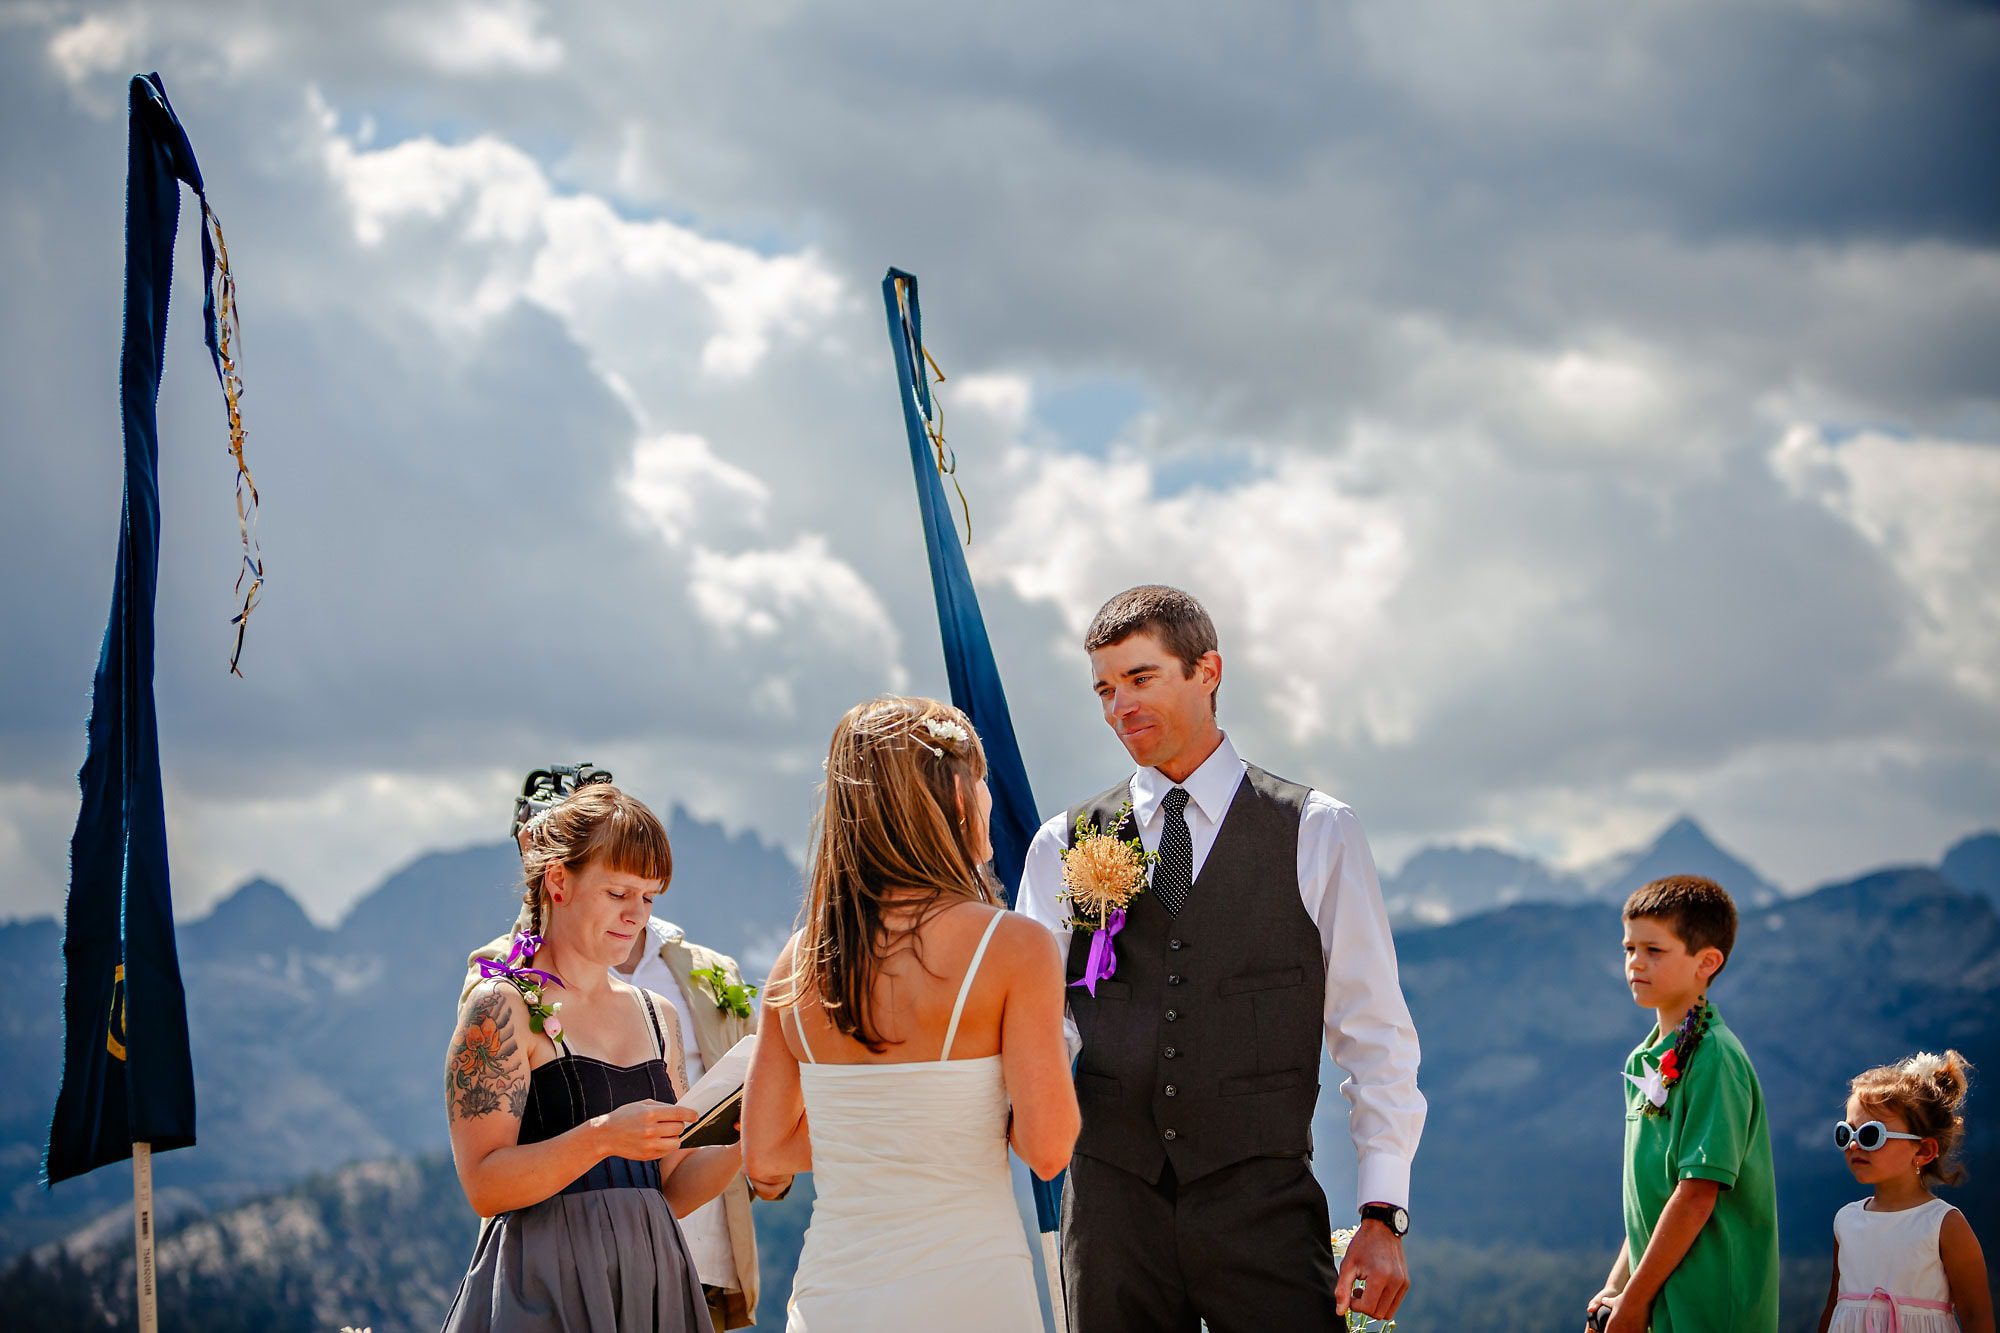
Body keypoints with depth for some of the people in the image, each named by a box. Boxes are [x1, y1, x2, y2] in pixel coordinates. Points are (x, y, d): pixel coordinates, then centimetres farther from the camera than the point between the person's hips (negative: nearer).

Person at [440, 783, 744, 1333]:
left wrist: (741, 1141, -6)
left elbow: (671, 1191, 12)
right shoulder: (501, 1008, -6)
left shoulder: (657, 1016, 14)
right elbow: (485, 1187, -14)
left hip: (650, 1284, 6)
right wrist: (601, 1137, -25)